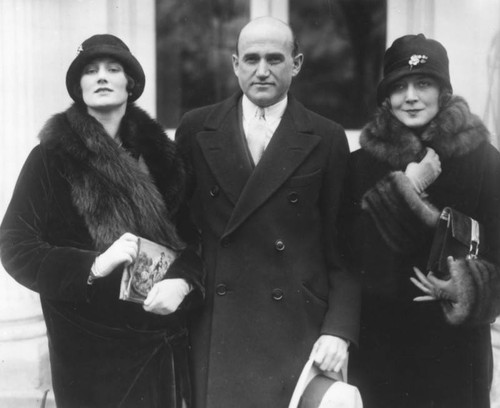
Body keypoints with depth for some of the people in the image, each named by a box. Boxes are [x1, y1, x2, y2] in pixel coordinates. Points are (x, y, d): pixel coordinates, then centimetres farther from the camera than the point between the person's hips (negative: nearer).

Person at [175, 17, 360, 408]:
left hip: (299, 330, -1)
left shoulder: (327, 139, 1)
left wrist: (339, 329, -6)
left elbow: (343, 247, 1)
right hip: (217, 329, 1)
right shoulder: (196, 128, 5)